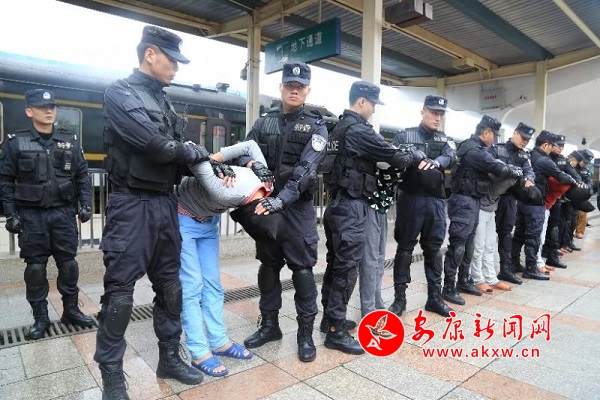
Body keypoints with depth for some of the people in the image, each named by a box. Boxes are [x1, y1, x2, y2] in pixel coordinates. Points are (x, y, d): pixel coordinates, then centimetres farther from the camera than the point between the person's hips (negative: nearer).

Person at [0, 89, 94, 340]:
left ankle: (71, 310, 22)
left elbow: (82, 176, 8)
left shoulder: (70, 141, 5)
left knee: (68, 263, 7)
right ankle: (40, 317, 19)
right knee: (35, 266, 6)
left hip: (64, 212, 2)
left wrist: (85, 204, 0)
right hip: (32, 215, -1)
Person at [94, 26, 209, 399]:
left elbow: (177, 152, 12)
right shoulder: (120, 93, -7)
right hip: (132, 205, -7)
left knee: (170, 284, 13)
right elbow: (157, 146, -20)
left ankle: (170, 358, 29)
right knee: (120, 291, 1)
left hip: (165, 203, 8)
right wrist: (200, 153, -5)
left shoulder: (164, 100, 16)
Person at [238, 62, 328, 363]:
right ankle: (269, 325, 28)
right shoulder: (264, 122, 11)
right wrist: (244, 165, -23)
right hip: (265, 203, 4)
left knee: (302, 269, 0)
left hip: (298, 206, -3)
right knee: (268, 265, 12)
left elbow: (304, 169, -16)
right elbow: (245, 152, 1)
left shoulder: (316, 126, -2)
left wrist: (280, 200, -28)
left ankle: (305, 333, 15)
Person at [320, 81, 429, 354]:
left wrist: (406, 156, 10)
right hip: (352, 207, -10)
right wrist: (417, 156, 6)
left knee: (335, 264, 16)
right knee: (347, 268, -4)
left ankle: (330, 316, 29)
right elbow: (394, 156, -13)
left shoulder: (339, 128, 16)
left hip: (337, 204, 10)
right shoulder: (358, 129, -14)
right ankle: (336, 332, 5)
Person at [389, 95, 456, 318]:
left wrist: (435, 163, -29)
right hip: (411, 199, -3)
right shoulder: (404, 136, 4)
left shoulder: (446, 141, 13)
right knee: (405, 248, 3)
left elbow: (451, 158, -9)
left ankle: (435, 297, 22)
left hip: (436, 201, 4)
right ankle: (399, 298, 13)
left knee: (434, 249, 10)